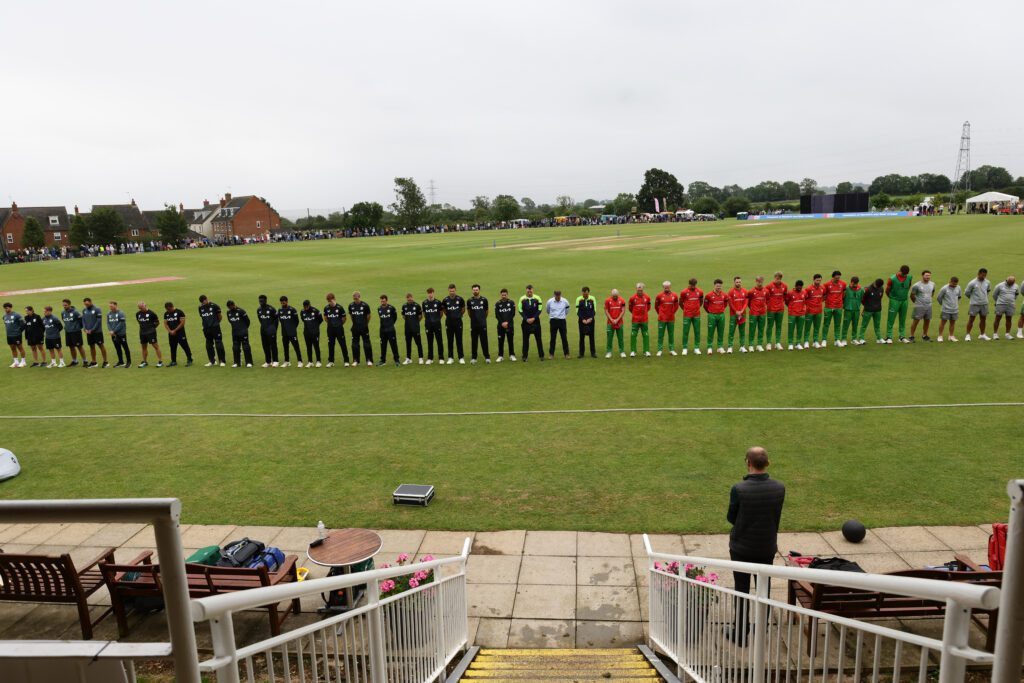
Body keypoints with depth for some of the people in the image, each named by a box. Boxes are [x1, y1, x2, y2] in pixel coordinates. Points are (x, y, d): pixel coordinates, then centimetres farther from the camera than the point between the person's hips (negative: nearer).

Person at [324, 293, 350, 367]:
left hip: (339, 328, -3)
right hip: (330, 329, 3)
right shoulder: (326, 308, 1)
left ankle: (346, 361, 6)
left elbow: (344, 318, 2)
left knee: (343, 345, 0)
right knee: (330, 345, 8)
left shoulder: (339, 307, -9)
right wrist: (331, 323, 14)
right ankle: (330, 362, 18)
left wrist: (339, 324, 9)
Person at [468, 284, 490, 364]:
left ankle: (487, 357, 8)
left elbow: (487, 310, 13)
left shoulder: (484, 300, 0)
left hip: (483, 324, -1)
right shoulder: (470, 301, 2)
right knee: (474, 341, 5)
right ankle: (473, 358, 12)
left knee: (484, 341, 1)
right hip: (473, 324, 1)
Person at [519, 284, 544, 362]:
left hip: (535, 321, 0)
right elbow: (520, 310, 0)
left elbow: (539, 310, 1)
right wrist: (526, 319, -10)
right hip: (526, 321, 0)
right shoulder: (522, 299, 0)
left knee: (538, 339, 3)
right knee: (525, 339, 2)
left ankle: (541, 355, 10)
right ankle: (525, 356, 8)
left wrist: (534, 318, -10)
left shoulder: (537, 298, 0)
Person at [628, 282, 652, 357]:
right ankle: (633, 351, 6)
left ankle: (646, 351, 11)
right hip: (635, 320, -1)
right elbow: (630, 307, 9)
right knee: (633, 335, -1)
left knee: (646, 335, 4)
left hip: (644, 320, 1)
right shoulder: (632, 298, -5)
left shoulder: (647, 297, 0)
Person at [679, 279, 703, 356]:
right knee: (685, 332, 0)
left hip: (697, 315, 3)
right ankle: (684, 348, 6)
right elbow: (680, 303, 6)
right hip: (687, 316, -2)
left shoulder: (700, 292, 2)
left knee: (697, 332, 5)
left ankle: (696, 348, 13)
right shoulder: (684, 292, -6)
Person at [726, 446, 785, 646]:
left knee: (742, 590, 12)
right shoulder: (779, 488, -13)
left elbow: (731, 518, -11)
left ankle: (741, 633, 21)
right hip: (767, 547, 3)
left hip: (742, 548, -3)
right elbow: (775, 516, 1)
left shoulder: (739, 489, -25)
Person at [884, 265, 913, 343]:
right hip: (894, 301, -4)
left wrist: (905, 294, 17)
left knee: (903, 320, 9)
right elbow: (887, 290, -2)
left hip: (904, 301, 4)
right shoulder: (892, 278, -13)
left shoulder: (909, 277, -1)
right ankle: (889, 337, 1)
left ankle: (902, 337, 16)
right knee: (891, 320, -4)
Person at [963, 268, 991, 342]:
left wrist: (985, 297, 15)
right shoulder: (972, 283, -12)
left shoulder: (987, 283, 3)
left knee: (983, 319, 12)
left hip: (984, 304, 5)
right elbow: (966, 292, -4)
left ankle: (982, 335, 24)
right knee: (971, 319, -1)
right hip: (974, 304, -5)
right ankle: (967, 335, 6)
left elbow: (987, 291, 22)